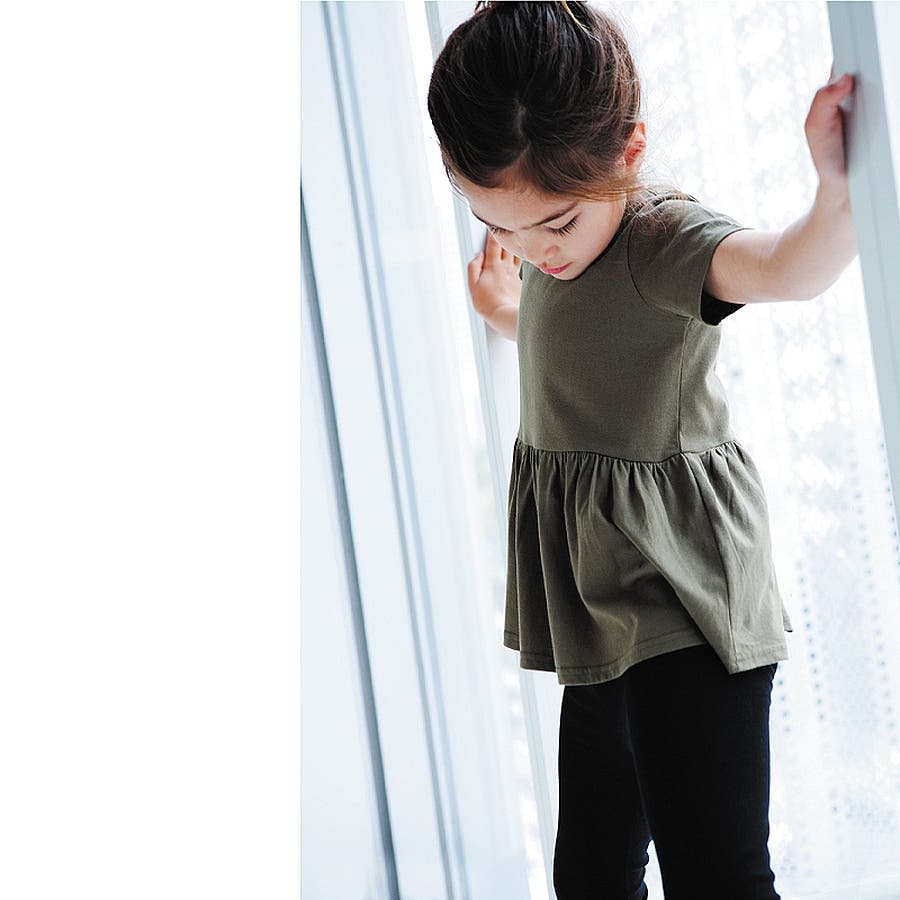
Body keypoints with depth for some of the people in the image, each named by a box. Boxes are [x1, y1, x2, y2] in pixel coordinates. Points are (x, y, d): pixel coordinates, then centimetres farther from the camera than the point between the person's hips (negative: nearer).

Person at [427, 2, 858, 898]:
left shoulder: (659, 240, -20)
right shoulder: (556, 254, 8)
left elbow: (786, 269, -43)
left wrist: (840, 190, -60)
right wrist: (508, 313, 18)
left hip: (681, 612, -9)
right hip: (605, 617, 9)